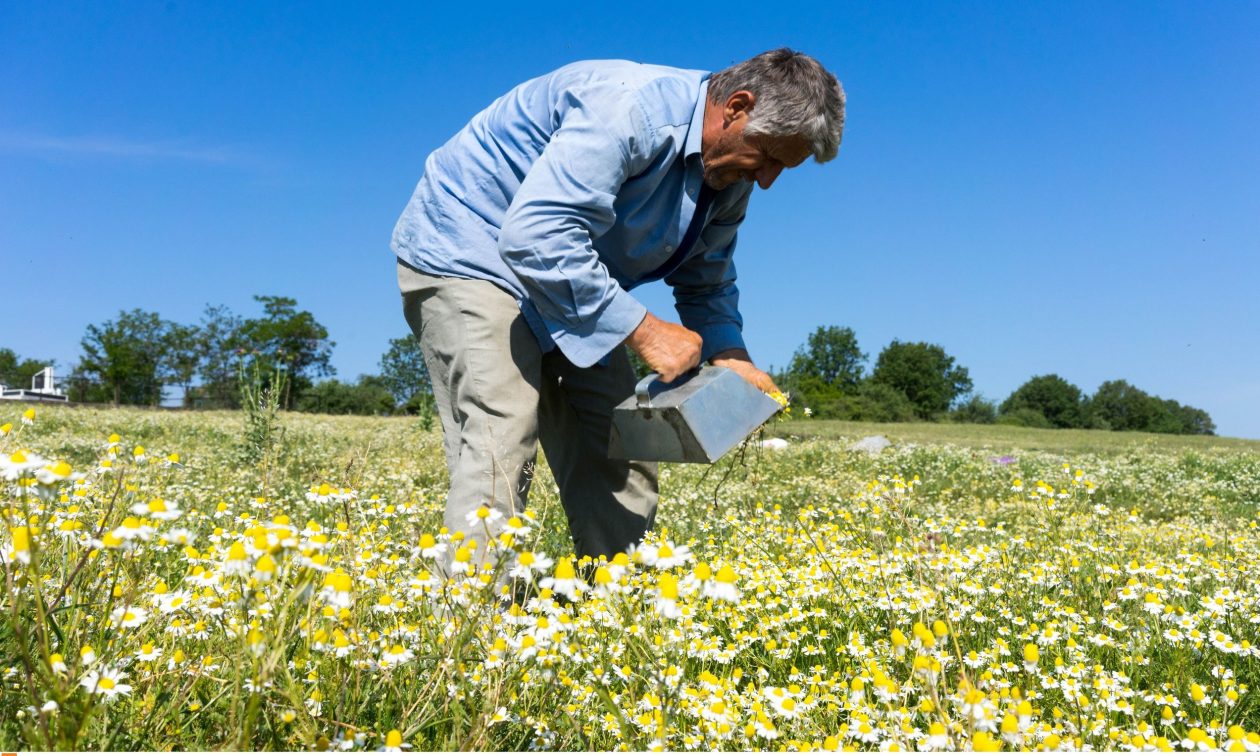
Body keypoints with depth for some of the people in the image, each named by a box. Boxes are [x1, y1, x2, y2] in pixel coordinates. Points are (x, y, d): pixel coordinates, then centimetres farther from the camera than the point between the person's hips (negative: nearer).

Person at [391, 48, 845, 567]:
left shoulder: (731, 174, 0)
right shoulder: (630, 108, -29)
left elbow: (706, 282, 13)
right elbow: (535, 237, -38)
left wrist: (729, 354, -7)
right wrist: (644, 331, -33)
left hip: (570, 287, 9)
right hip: (469, 254, -8)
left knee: (618, 453, 5)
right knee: (502, 448, -23)